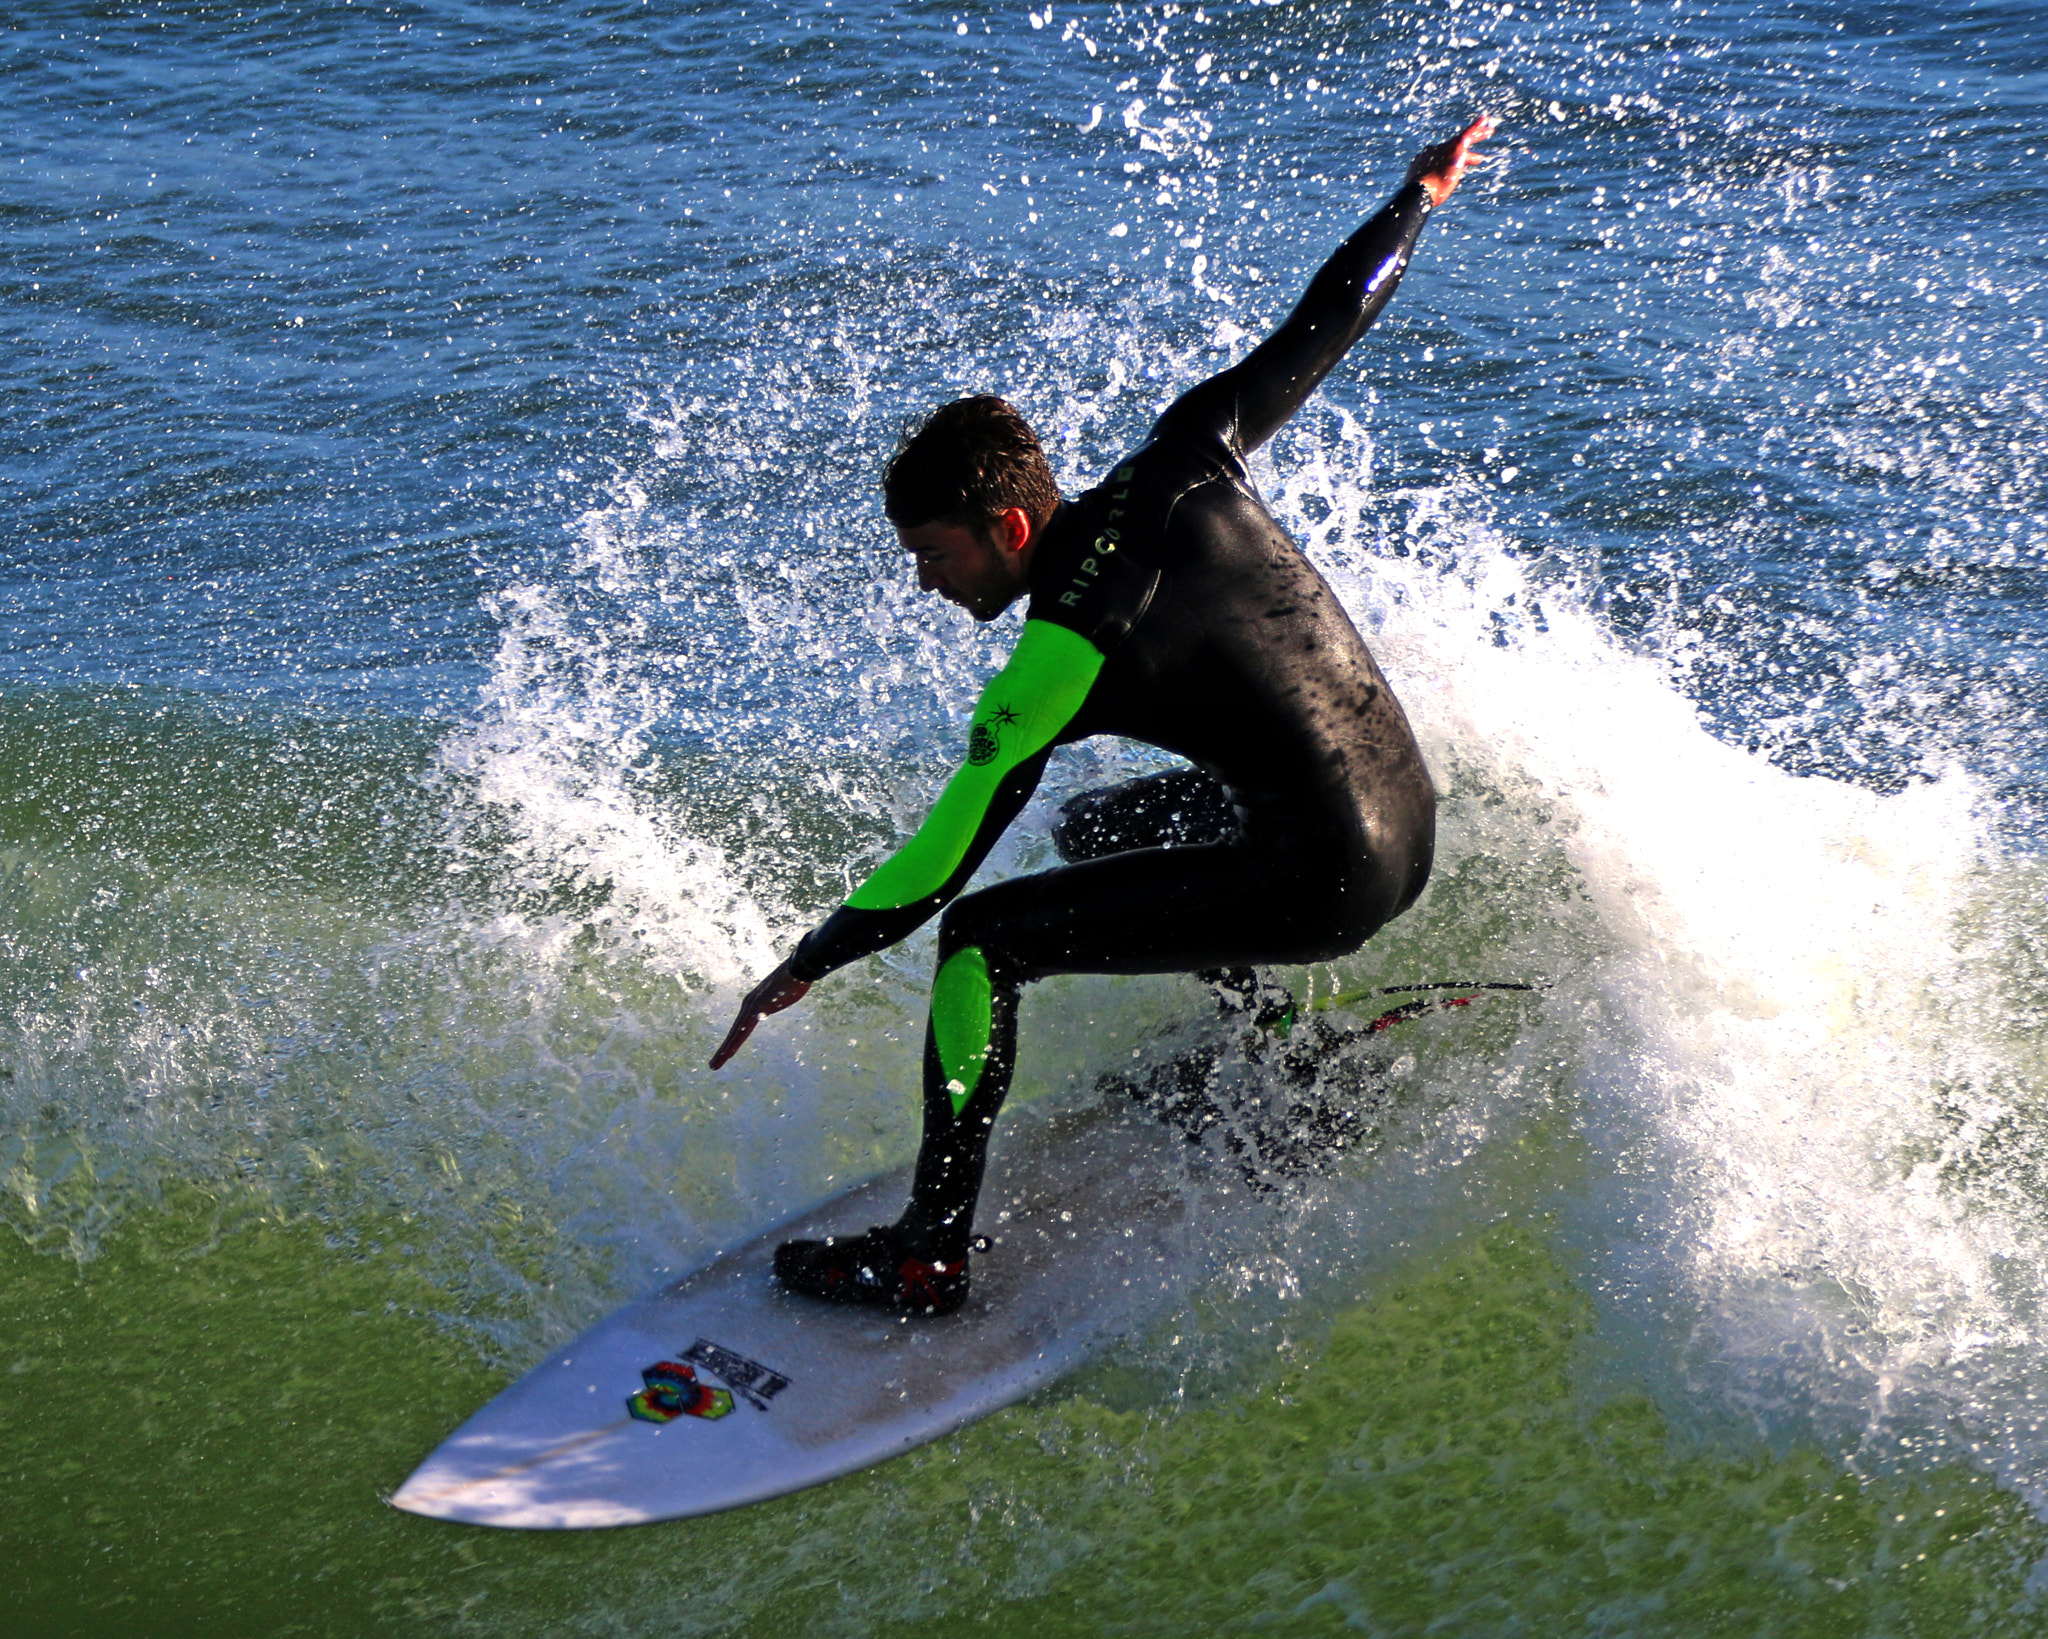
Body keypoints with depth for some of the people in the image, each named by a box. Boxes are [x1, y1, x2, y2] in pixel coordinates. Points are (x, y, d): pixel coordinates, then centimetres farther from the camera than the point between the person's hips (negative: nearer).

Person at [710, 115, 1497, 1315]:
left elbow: (942, 861, -14)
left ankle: (931, 1253, -6)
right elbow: (1322, 328, 10)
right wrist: (1419, 198, 25)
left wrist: (806, 968, -2)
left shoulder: (1058, 664, -17)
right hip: (1411, 819, 9)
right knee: (1095, 828, 29)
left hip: (1324, 879, -9)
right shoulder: (1180, 466, -1)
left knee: (985, 937, -8)